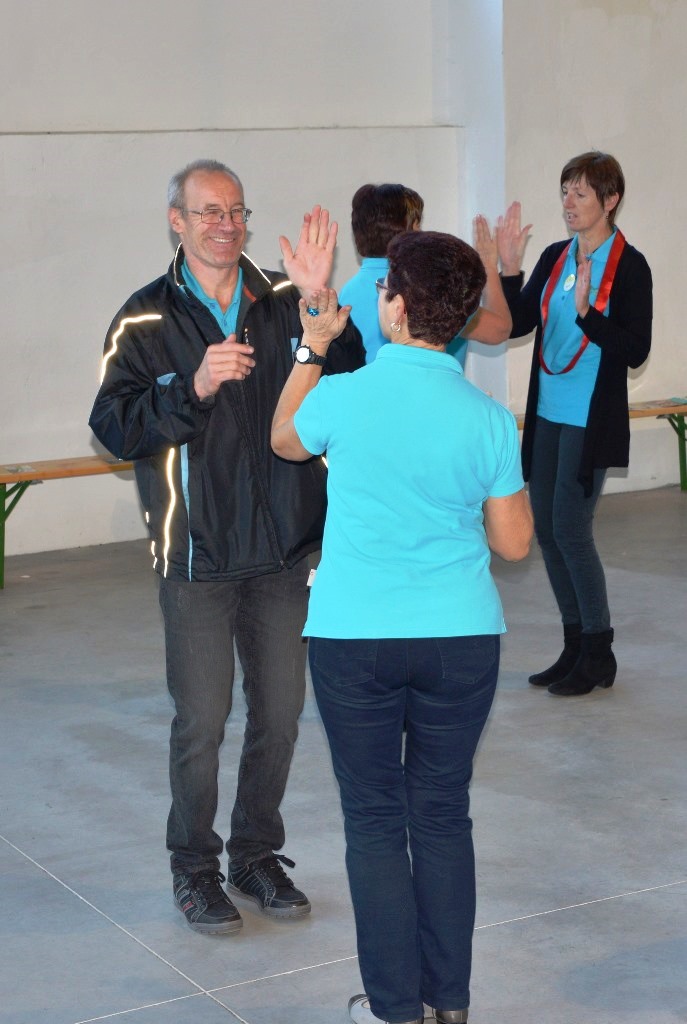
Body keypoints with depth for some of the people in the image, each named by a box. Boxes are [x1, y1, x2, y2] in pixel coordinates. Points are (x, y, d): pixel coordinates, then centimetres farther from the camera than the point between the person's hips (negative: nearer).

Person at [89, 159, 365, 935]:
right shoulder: (145, 320, -3)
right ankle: (194, 870, 20)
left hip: (284, 547, 3)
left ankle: (257, 856, 30)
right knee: (201, 722, 2)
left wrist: (319, 307, -25)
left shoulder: (284, 303, 1)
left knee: (280, 713, 12)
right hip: (197, 552, -3)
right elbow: (113, 427, -11)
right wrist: (194, 388, -23)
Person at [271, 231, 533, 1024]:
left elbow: (283, 441, 13)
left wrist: (313, 349, 21)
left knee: (375, 819, 9)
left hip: (354, 639, -2)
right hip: (461, 638, 2)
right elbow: (513, 543, 1)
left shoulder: (342, 397, -11)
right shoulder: (488, 421, -7)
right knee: (443, 815, 13)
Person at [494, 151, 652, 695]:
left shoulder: (630, 266, -9)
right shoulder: (555, 257, 8)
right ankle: (576, 647, 21)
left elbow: (635, 351, -13)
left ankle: (598, 654, 8)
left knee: (570, 528, -7)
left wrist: (587, 311, -24)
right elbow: (515, 324, 6)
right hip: (547, 413, 7)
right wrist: (510, 268, -6)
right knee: (547, 528, 9)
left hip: (591, 420, -7)